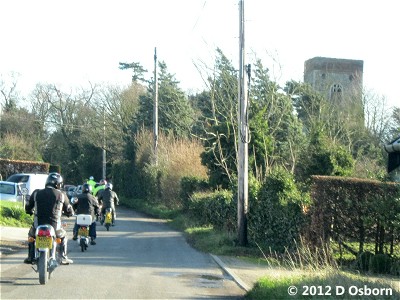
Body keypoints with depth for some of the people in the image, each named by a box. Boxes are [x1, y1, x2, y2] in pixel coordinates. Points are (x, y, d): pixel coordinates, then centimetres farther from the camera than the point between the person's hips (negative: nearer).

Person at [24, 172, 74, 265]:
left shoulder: (36, 193, 3)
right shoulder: (61, 195, 0)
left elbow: (28, 207, 13)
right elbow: (69, 211, 9)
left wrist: (31, 212, 37)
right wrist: (66, 213, 34)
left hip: (38, 226, 1)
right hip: (54, 227, -1)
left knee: (31, 235, 34)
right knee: (63, 236, 31)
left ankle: (31, 258, 29)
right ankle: (63, 258, 23)